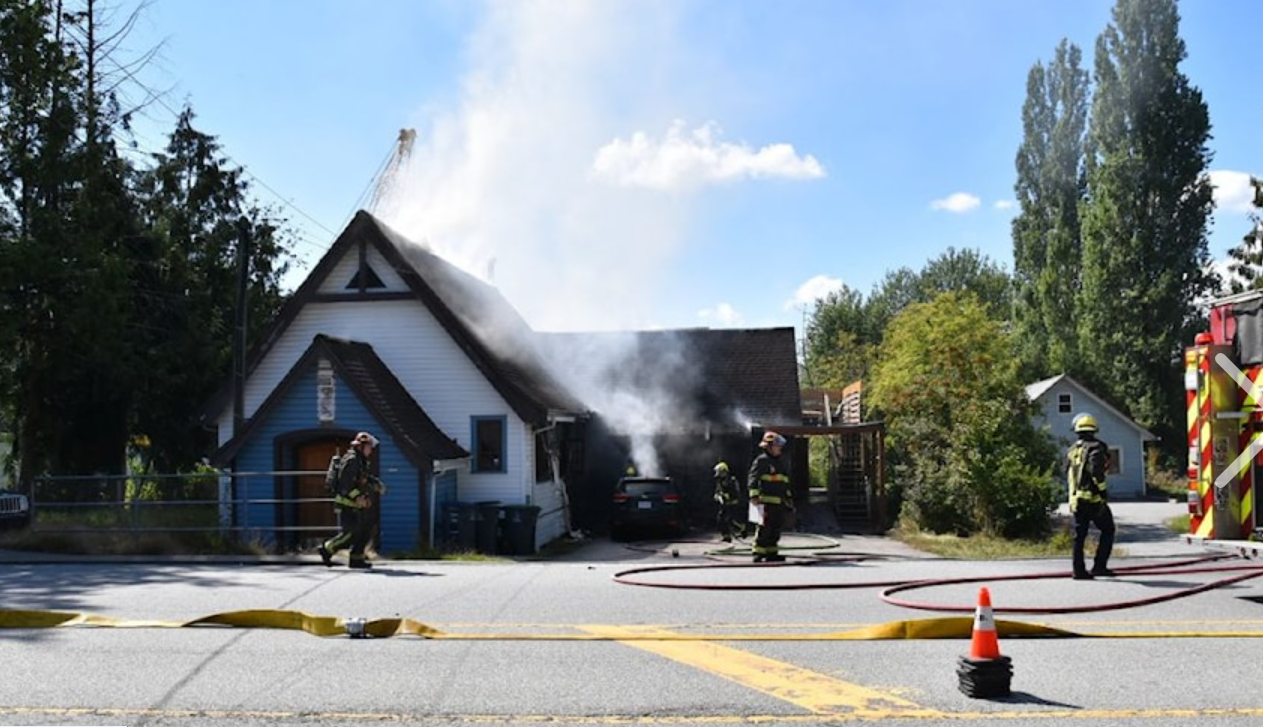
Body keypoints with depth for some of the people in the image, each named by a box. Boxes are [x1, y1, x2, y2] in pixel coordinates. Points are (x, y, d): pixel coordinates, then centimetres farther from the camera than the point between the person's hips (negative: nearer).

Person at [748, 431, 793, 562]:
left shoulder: (778, 463, 22)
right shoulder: (761, 460, -6)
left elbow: (784, 483, 30)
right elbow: (753, 479, -14)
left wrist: (789, 498, 28)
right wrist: (754, 495, -23)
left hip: (779, 502, 9)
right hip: (767, 501, -9)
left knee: (776, 528, 9)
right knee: (764, 528, -10)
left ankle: (772, 553, 15)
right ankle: (759, 553, -7)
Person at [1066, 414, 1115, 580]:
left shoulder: (1072, 450, 13)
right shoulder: (1096, 447, -7)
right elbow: (1096, 472, -20)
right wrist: (1103, 491, -15)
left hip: (1077, 499, 6)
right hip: (1093, 499, -6)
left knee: (1079, 535, 9)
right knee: (1107, 530, 7)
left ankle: (1079, 570, 7)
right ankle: (1099, 566, 0)